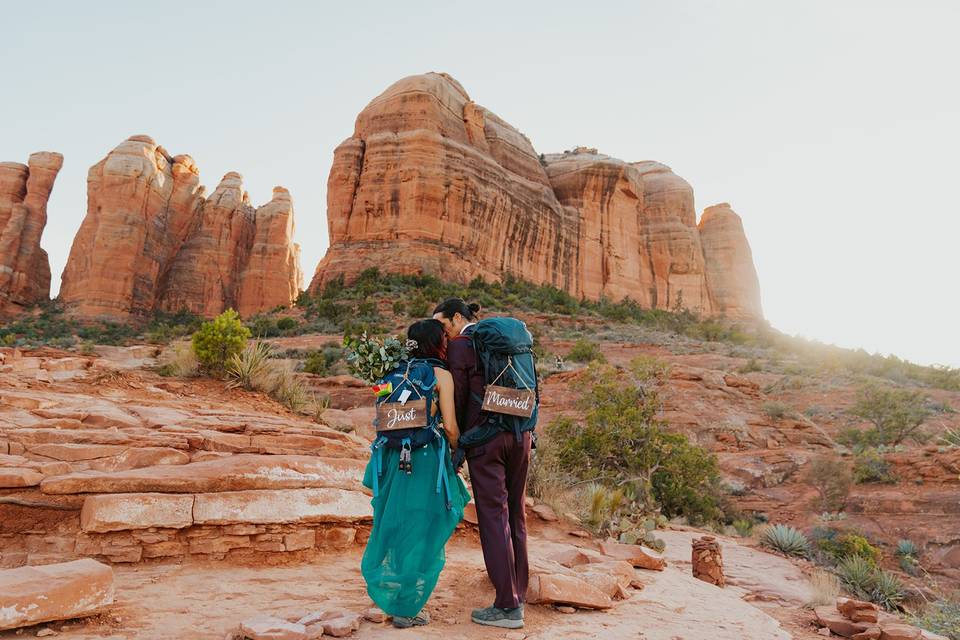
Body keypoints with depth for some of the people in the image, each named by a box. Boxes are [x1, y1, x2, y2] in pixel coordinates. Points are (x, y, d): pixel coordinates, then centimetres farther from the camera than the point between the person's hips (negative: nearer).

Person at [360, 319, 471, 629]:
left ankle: (389, 594, 34)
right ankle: (406, 608, 15)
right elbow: (450, 427, -10)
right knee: (422, 532, 6)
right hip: (426, 457, -6)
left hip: (396, 456, 6)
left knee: (396, 525, 19)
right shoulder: (441, 375, -7)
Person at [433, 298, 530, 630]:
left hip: (485, 437, -6)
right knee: (516, 515, 13)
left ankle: (507, 607, 5)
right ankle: (518, 596, 22)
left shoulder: (459, 347, -4)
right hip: (520, 432, 7)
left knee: (493, 517, -1)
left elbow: (458, 400, -3)